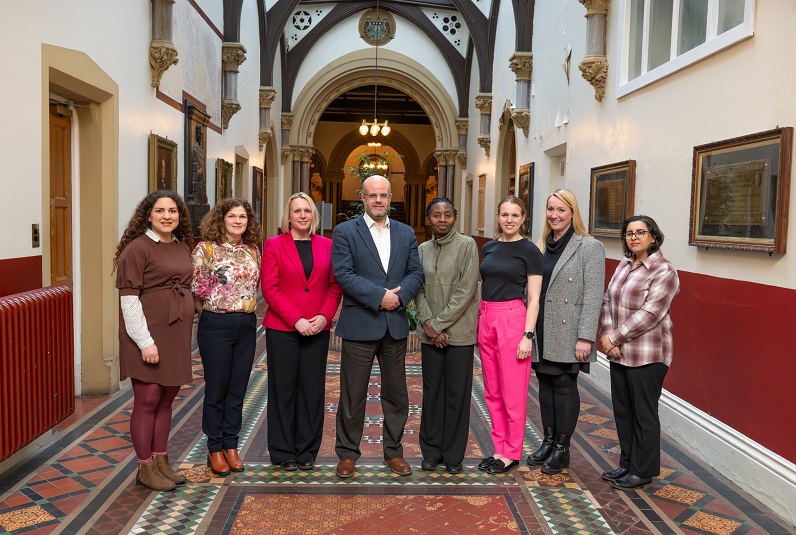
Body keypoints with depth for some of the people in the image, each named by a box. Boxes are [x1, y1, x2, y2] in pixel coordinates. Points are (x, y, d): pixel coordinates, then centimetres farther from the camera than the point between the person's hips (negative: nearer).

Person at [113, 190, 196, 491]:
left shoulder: (183, 247, 11)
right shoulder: (137, 248, -9)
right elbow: (128, 298, -13)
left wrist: (185, 332, 12)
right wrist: (145, 341, -18)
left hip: (177, 334, 7)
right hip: (148, 335, -6)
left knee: (166, 399, 13)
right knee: (147, 401, 1)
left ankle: (161, 461, 26)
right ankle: (145, 469, 14)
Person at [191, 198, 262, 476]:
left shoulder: (253, 250, 9)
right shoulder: (206, 248, -5)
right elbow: (194, 287, -6)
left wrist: (246, 310, 6)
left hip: (247, 325, 4)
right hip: (216, 325, -4)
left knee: (238, 390, 11)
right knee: (216, 390, 5)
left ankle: (231, 445, 24)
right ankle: (215, 449, 20)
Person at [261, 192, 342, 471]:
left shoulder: (326, 246, 8)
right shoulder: (274, 244, 1)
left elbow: (335, 286, 7)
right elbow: (270, 289, -6)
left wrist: (325, 316, -9)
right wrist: (296, 320, -13)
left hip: (317, 330, 2)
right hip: (282, 329, -2)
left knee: (313, 390, 7)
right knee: (283, 390, 6)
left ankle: (307, 452, 20)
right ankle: (283, 453, 18)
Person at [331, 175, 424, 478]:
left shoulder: (406, 233, 11)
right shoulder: (345, 232, -1)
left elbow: (416, 272, 5)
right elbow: (343, 273, -12)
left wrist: (399, 296, -14)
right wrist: (379, 296, -19)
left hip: (395, 325, 4)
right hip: (359, 325, -3)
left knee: (396, 394, 12)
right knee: (353, 395, 6)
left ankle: (393, 451, 27)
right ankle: (347, 453, 21)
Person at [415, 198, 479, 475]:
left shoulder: (466, 245, -4)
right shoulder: (423, 249, 9)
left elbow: (466, 291, -11)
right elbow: (418, 289, 7)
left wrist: (440, 323, -12)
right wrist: (427, 323, -7)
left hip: (458, 331, -3)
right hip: (430, 333, 4)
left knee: (457, 392, 3)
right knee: (432, 391, 8)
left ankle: (453, 455, 16)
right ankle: (432, 451, 21)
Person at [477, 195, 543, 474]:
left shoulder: (529, 251, -5)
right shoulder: (488, 248, 11)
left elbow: (533, 298, -7)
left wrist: (528, 335, -13)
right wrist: (477, 322, 9)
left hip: (513, 320, -6)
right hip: (486, 319, 6)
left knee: (513, 393, 2)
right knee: (492, 391, 11)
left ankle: (512, 453, 16)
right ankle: (499, 448, 23)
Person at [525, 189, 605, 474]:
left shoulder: (589, 247, -7)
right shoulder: (542, 246, 11)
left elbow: (593, 296, -12)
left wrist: (585, 337, -17)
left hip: (567, 333, -5)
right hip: (542, 332, 6)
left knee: (564, 385, 2)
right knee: (545, 383, 12)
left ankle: (562, 448, 16)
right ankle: (548, 441, 26)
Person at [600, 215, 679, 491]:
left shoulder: (664, 271, -11)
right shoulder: (624, 266, 12)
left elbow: (648, 314, -19)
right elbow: (608, 301, 8)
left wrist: (613, 337, -16)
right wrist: (608, 336, -7)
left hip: (647, 354, -7)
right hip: (619, 353, 7)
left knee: (644, 413, 4)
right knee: (622, 410, 15)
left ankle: (643, 471, 17)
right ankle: (627, 464, 29)